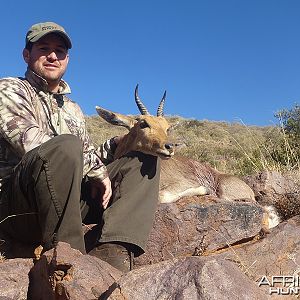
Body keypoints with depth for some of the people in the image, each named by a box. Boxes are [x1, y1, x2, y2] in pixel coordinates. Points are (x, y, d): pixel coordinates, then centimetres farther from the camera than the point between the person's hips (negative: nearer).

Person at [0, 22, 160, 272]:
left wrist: (115, 145, 5)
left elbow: (86, 157, 26)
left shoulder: (73, 110, 27)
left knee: (146, 156, -1)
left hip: (73, 201, 7)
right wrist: (97, 171, -11)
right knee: (66, 145, -35)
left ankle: (112, 249, -25)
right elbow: (32, 141, -12)